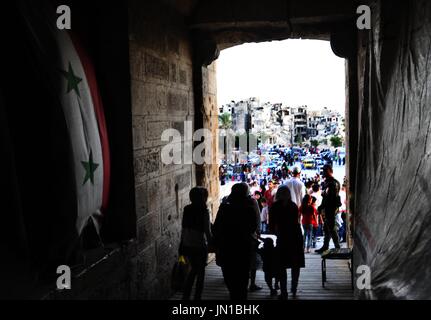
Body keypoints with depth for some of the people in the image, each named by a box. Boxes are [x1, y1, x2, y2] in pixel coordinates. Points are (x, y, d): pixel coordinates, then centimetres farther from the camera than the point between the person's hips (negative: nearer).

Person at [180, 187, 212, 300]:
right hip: (200, 245, -6)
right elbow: (207, 231, -15)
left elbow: (184, 228, 6)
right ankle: (197, 296, 16)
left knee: (194, 269, 23)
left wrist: (182, 244, 14)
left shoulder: (187, 210, 0)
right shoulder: (204, 211, -15)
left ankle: (185, 296, 21)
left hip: (187, 245, 6)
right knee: (200, 272, 11)